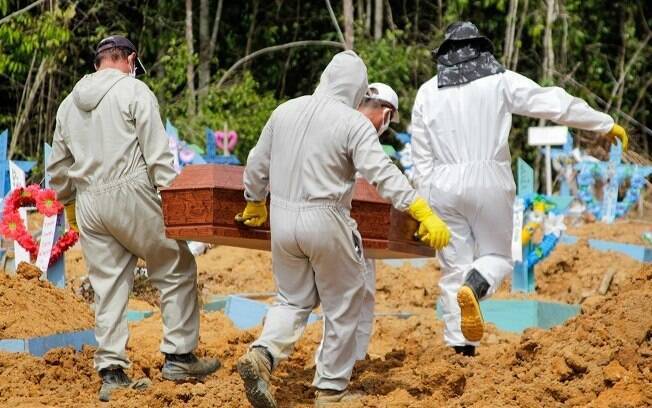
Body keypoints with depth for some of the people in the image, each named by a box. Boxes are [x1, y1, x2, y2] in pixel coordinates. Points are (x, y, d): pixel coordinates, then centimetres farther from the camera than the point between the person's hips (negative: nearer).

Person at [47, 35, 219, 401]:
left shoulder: (69, 103, 15)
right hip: (132, 196, -6)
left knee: (109, 288, 9)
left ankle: (112, 371, 6)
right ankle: (179, 356, 5)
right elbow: (158, 154, -10)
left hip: (89, 204, 6)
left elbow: (58, 166, 21)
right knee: (177, 271, 7)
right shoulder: (134, 90, -3)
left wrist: (69, 202, 34)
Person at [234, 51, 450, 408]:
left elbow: (257, 165, 15)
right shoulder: (354, 124, -11)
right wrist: (425, 214, -21)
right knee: (343, 306, 11)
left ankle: (262, 354, -8)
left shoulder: (285, 111, 6)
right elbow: (383, 174, -20)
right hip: (326, 222, -5)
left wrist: (254, 204, 32)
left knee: (293, 299, 18)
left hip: (282, 218, 5)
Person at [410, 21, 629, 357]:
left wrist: (424, 202, 14)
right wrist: (606, 124, 8)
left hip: (443, 187, 2)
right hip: (488, 180, -2)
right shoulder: (500, 82, 1)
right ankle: (473, 287, -21)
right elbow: (556, 104, 0)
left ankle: (460, 346, 0)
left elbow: (422, 157, 8)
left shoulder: (428, 92, 9)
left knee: (454, 267, 8)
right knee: (497, 255, 13)